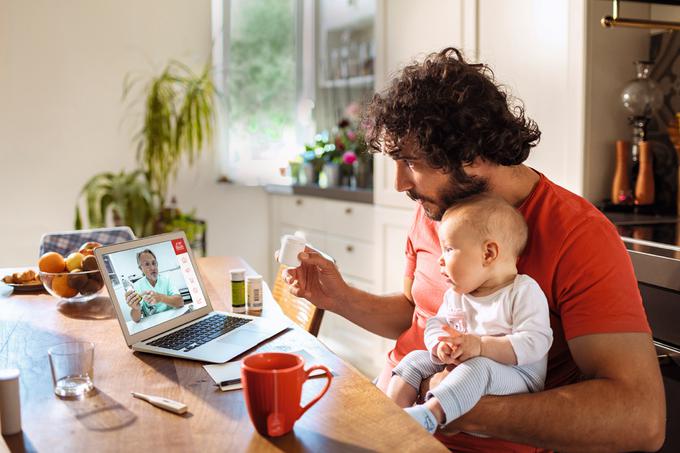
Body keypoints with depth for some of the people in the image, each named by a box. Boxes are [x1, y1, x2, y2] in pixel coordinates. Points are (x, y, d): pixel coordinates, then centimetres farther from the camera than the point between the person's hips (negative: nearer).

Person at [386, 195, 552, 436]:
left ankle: (429, 415, -50)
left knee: (479, 366, -36)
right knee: (415, 358, -7)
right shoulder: (455, 295, 12)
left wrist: (480, 346, -28)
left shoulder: (524, 292, -11)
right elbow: (435, 325, 12)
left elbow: (535, 342, -21)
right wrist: (440, 346, -15)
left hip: (516, 377, -7)